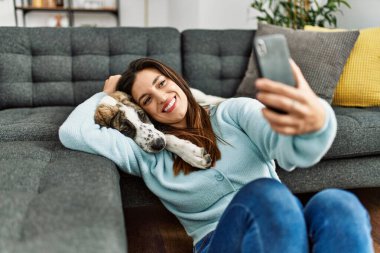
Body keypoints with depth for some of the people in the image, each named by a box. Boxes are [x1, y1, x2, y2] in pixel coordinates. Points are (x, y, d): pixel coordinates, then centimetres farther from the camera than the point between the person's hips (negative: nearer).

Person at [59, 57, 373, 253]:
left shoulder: (234, 112, 9)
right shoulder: (145, 153, 13)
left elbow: (292, 150, -10)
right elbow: (72, 132, 8)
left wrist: (315, 120, -35)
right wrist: (106, 95, 25)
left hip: (287, 225, 2)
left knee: (336, 203, -33)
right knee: (265, 194, -34)